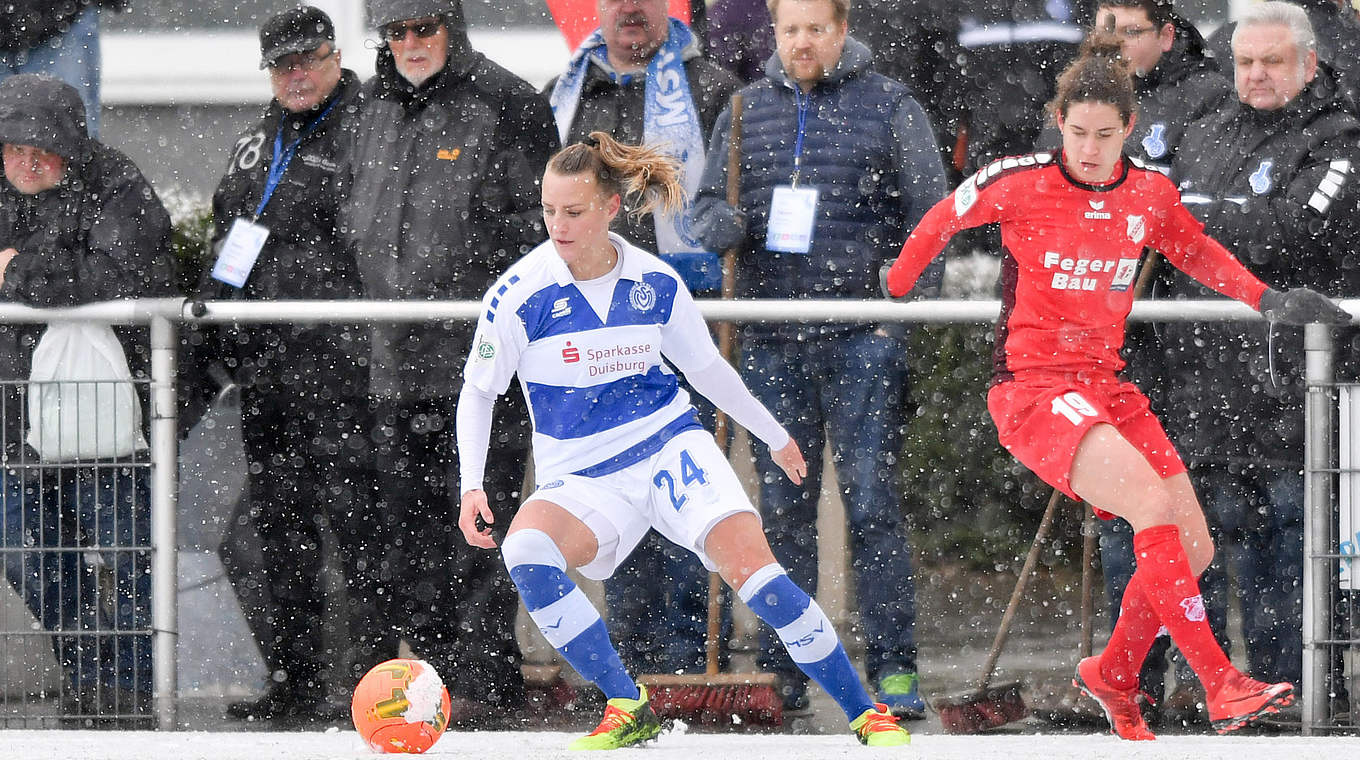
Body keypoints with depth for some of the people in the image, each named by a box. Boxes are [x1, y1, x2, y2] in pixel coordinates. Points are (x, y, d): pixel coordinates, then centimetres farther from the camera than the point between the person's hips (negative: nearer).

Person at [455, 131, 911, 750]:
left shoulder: (656, 283, -3)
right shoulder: (519, 295, -10)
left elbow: (706, 368, 15)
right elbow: (477, 393, 2)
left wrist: (775, 436, 26)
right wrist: (472, 486, -10)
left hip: (671, 446, 1)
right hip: (582, 481, -1)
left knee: (750, 567, -21)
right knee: (525, 549, -32)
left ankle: (866, 715, -10)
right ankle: (629, 710, -21)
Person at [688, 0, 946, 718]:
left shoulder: (891, 107, 3)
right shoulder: (746, 110, 13)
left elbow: (929, 219, 4)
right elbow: (708, 206, 17)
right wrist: (722, 223, -8)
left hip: (863, 337, -3)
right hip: (773, 340, 3)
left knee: (872, 500, -8)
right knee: (782, 506, 6)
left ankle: (894, 666, -6)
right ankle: (782, 669, 13)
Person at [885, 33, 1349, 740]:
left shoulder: (1151, 194, 2)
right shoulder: (1020, 183, -11)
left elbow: (1196, 251, 23)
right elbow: (942, 221, 7)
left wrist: (1270, 300, 15)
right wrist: (893, 290, 19)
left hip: (1106, 386, 6)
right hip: (1032, 387, -6)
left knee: (1193, 551, 1)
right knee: (1152, 501, -27)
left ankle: (1113, 676, 26)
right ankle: (1221, 684, -26)